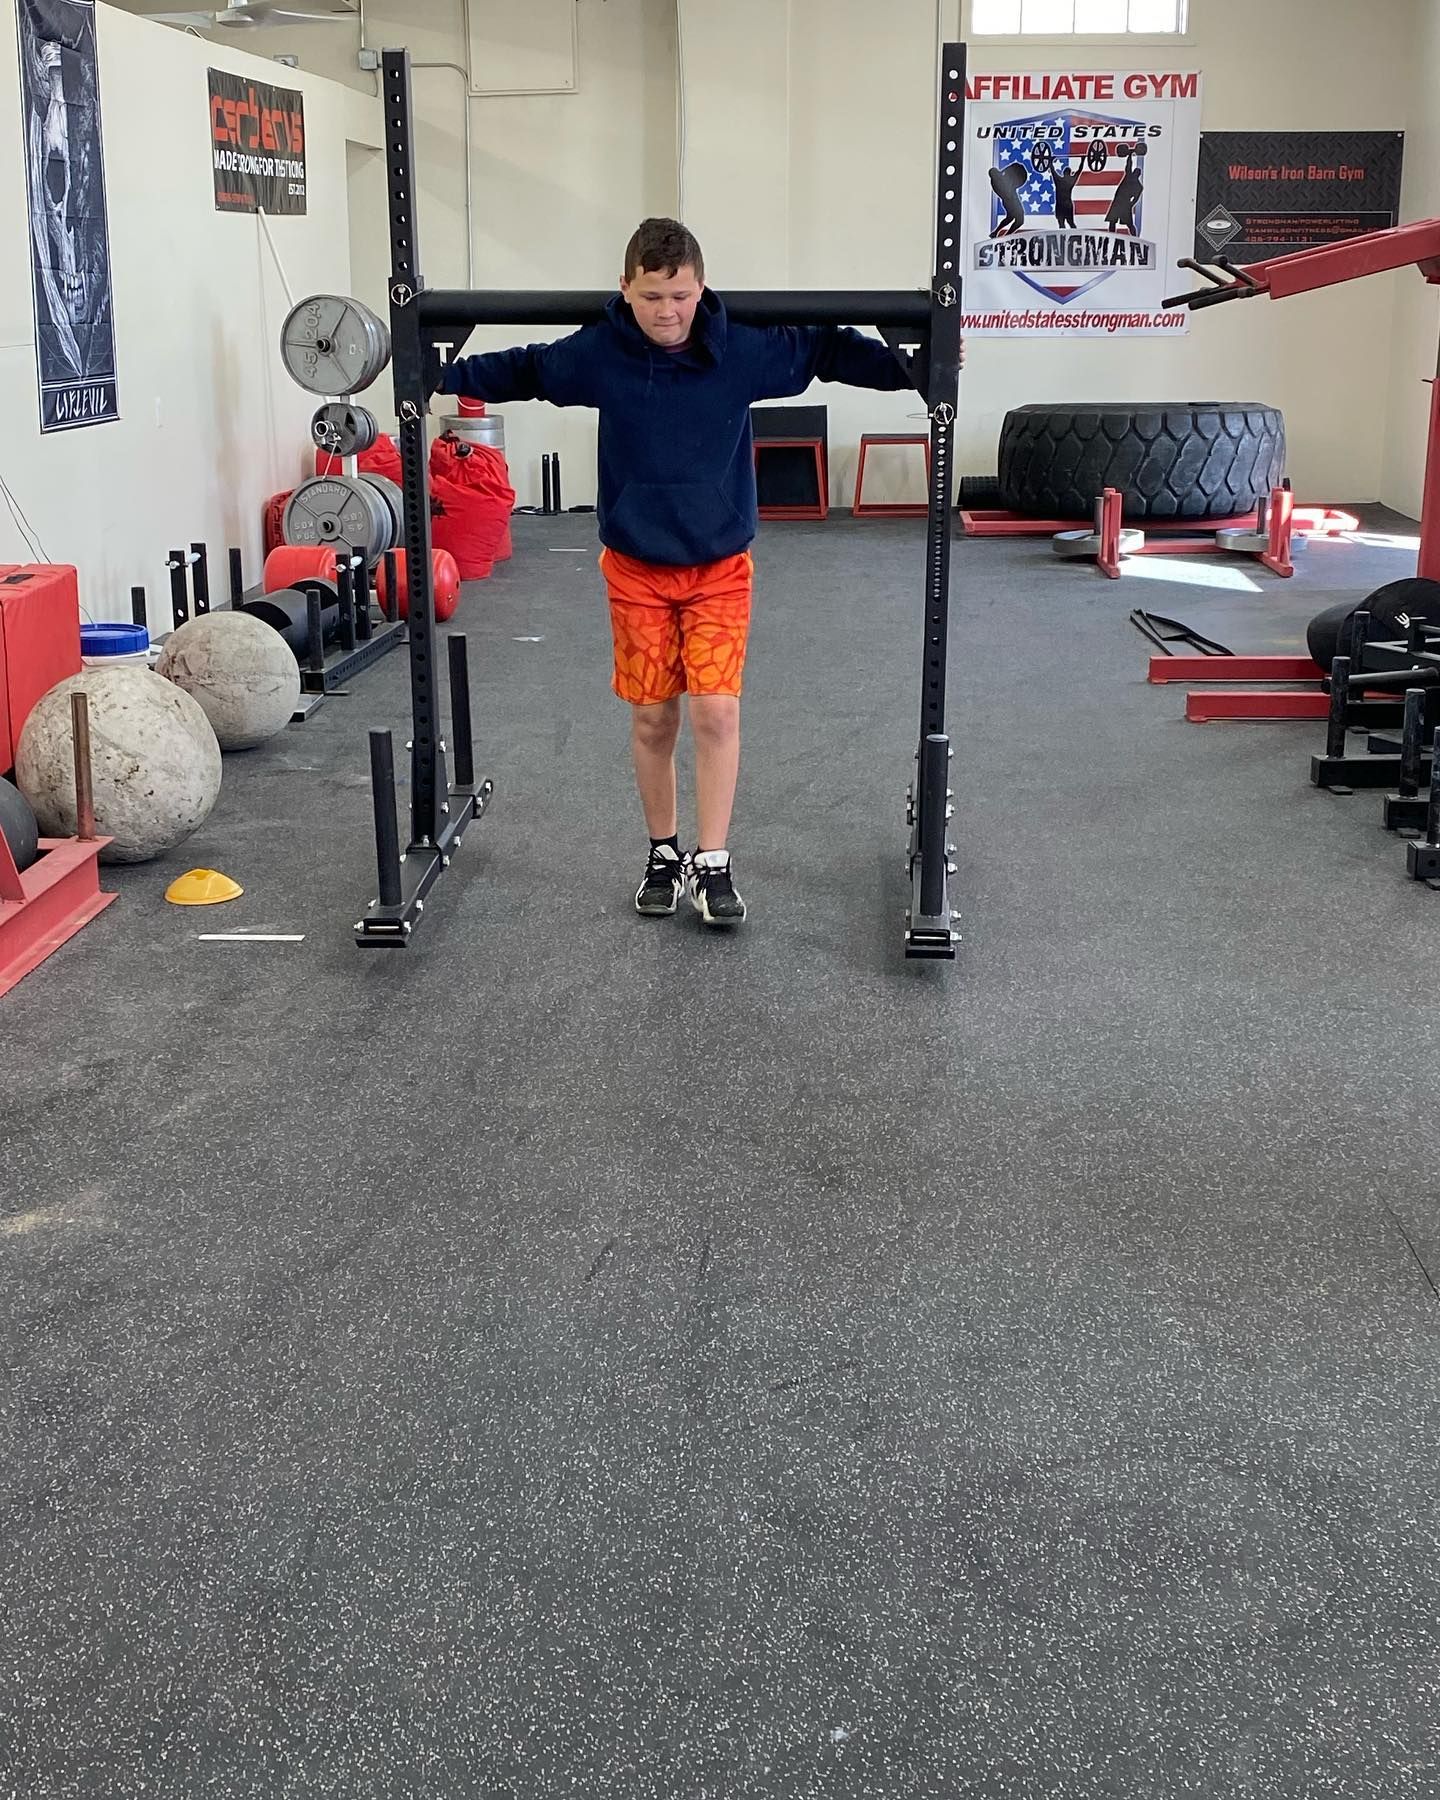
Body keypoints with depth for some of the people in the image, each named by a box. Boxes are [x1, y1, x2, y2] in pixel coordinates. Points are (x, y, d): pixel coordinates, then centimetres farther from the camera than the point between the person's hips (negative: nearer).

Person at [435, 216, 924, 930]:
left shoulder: (744, 350, -11)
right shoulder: (597, 354, -9)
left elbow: (827, 350, 3)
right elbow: (521, 370, 9)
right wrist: (442, 374, 10)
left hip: (720, 565, -1)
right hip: (635, 566, 1)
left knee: (717, 712, -8)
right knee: (651, 718, 7)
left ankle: (712, 864, 2)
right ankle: (664, 852, 23)